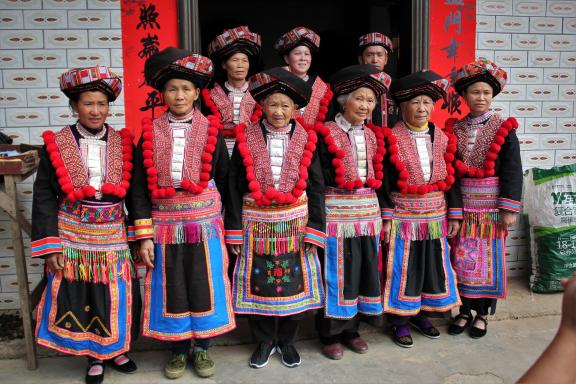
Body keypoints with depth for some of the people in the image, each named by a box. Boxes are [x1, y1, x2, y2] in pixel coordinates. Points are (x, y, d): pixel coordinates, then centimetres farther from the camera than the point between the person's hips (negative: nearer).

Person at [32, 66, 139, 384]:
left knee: (116, 297, 9)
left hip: (114, 237, 1)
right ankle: (94, 357, 29)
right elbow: (44, 197, -3)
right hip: (72, 238, -1)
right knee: (79, 298, 8)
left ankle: (116, 349, 34)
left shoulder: (123, 143, 1)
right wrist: (49, 247, -8)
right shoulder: (56, 145, -3)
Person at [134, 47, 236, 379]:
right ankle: (179, 350, 29)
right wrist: (145, 235, -4)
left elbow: (223, 180, 5)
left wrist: (217, 219, 6)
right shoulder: (150, 132, 1)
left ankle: (203, 349, 27)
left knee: (204, 285, 7)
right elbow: (141, 187, 0)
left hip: (205, 223, 0)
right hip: (165, 223, 1)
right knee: (171, 287, 9)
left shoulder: (211, 131, 0)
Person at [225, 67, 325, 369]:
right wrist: (234, 231, -5)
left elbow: (315, 187, 1)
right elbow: (234, 186, -2)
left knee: (294, 282, 9)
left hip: (294, 225, 1)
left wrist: (315, 229, -6)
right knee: (257, 282, 8)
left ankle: (286, 341, 31)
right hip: (256, 224, 0)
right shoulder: (246, 139, -2)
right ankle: (264, 341, 30)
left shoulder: (306, 140, 0)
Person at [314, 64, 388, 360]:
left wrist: (383, 215, 12)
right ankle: (330, 335, 19)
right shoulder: (326, 134, -7)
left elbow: (379, 177, 15)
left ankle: (350, 330, 29)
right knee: (336, 274, 2)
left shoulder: (374, 136, 11)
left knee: (363, 271, 12)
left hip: (368, 212, 6)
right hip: (336, 212, -6)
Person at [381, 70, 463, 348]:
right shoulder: (391, 139, -8)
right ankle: (399, 321, 19)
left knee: (434, 266, 13)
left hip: (435, 217, 5)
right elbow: (384, 182, -9)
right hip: (403, 216, -4)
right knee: (403, 268, 3)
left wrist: (454, 214, 5)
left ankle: (420, 314, 32)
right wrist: (386, 218, -12)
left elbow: (451, 179, 7)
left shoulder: (443, 138, 5)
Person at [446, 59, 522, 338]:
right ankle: (464, 311, 24)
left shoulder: (504, 129, -3)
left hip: (491, 207, -2)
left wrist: (509, 209, -12)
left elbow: (512, 171, -6)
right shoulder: (454, 130, 5)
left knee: (488, 259, 7)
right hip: (462, 206, 2)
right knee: (462, 259, 7)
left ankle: (481, 314, 23)